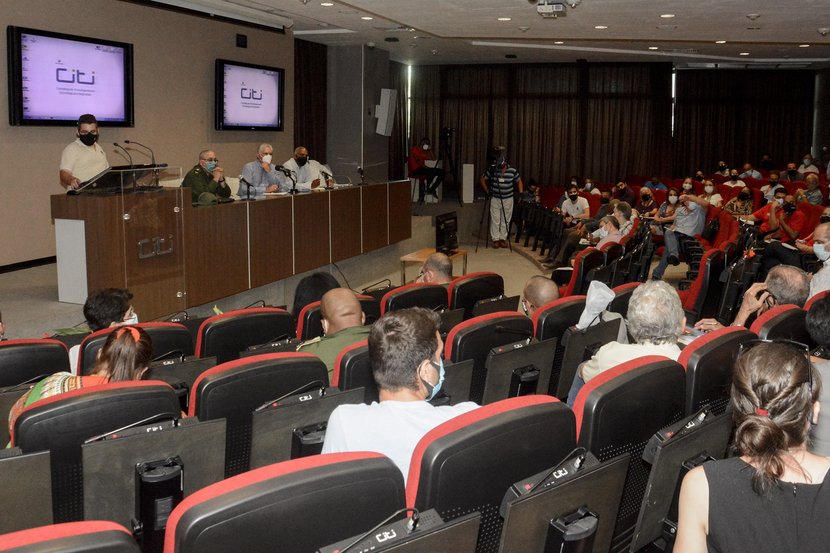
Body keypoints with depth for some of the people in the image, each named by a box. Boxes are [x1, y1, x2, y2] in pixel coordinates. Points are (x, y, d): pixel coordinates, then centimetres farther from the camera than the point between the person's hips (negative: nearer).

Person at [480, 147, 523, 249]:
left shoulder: (512, 170, -7)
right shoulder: (492, 169, -8)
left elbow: (519, 181, 8)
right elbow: (482, 179, 1)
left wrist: (521, 193, -1)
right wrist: (487, 191, -4)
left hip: (508, 199, 1)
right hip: (495, 199, -1)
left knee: (506, 220, 7)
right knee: (495, 220, 1)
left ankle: (503, 238, 18)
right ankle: (495, 239, 10)